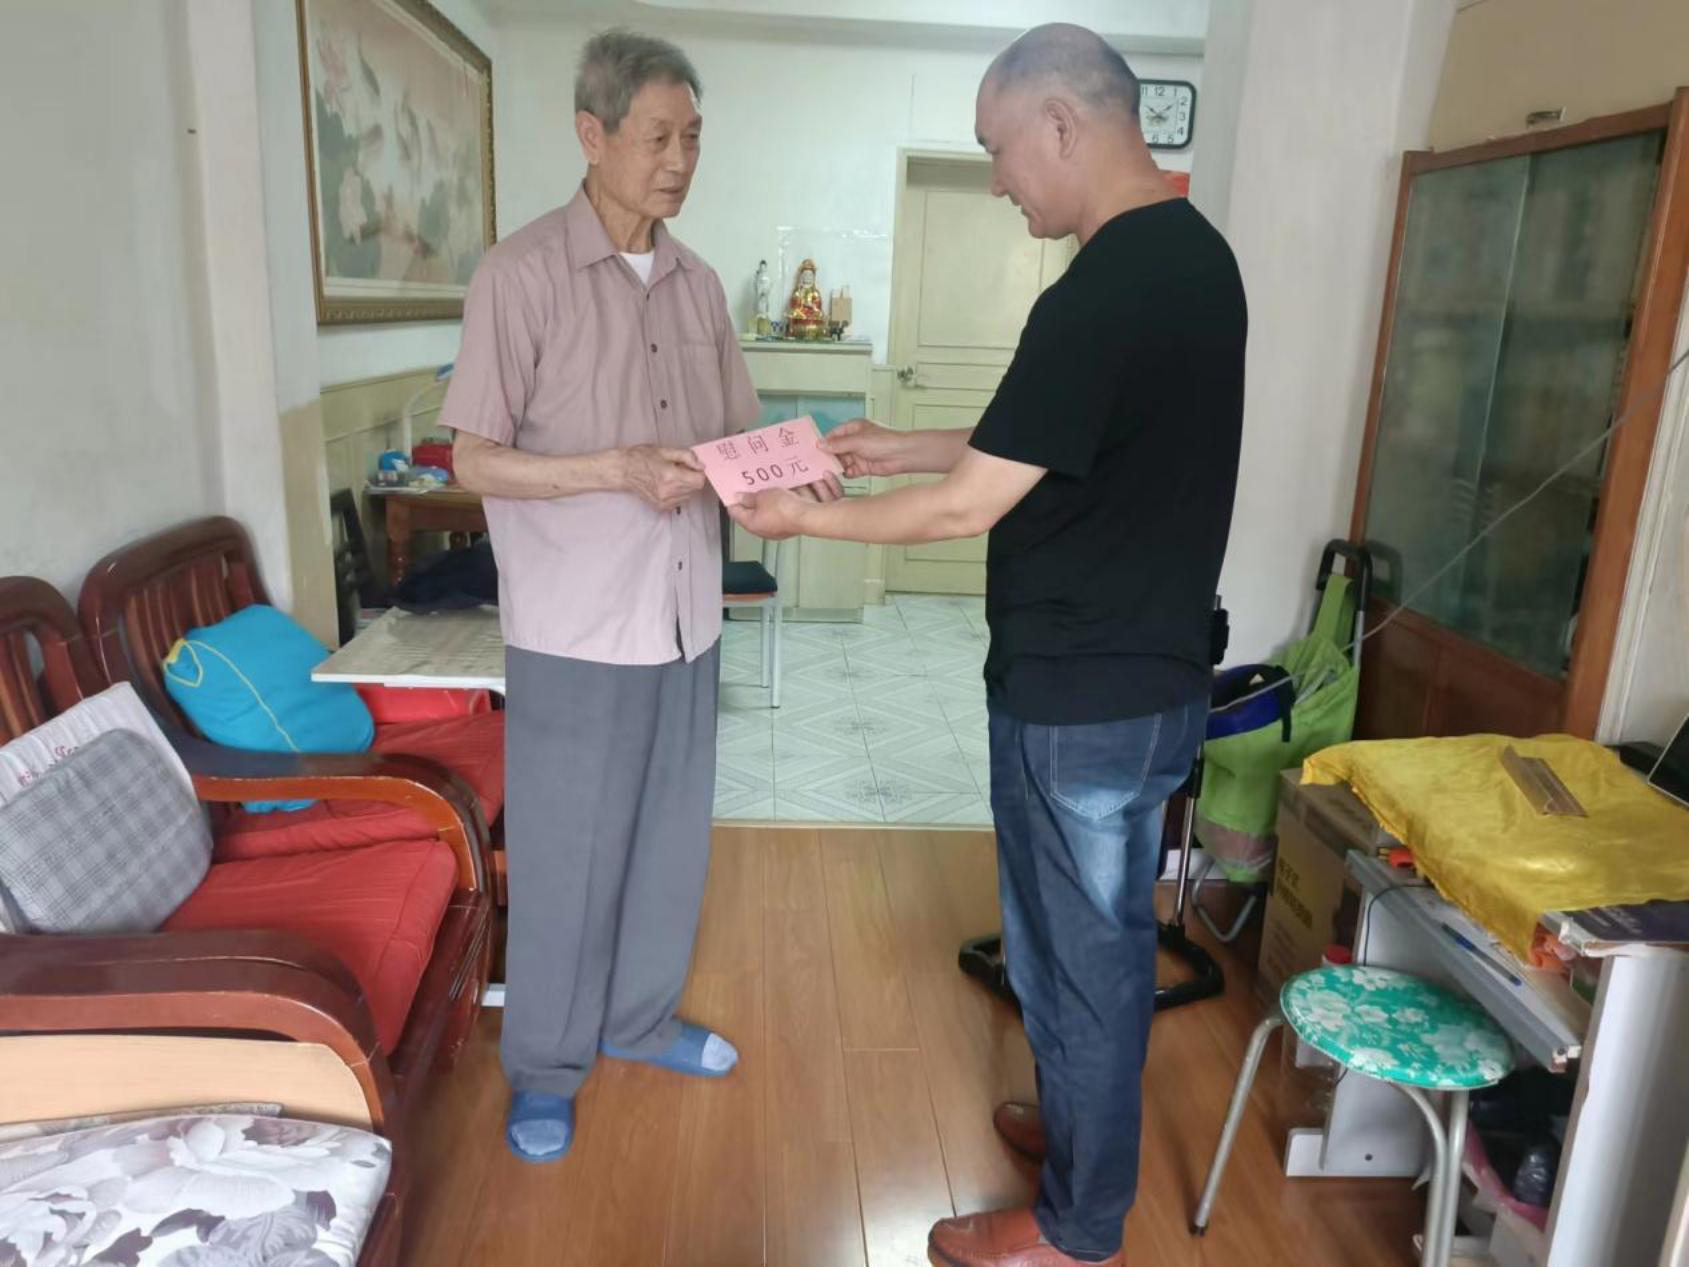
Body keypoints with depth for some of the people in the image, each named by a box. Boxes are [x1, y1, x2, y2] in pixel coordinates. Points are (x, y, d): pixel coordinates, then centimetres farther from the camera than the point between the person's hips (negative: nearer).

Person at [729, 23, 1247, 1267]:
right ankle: (1088, 1122, 47)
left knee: (1071, 952, 8)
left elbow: (968, 506, -21)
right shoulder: (1195, 253, 7)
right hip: (1156, 680, 9)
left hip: (1079, 701, -9)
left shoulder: (1100, 297, -24)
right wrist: (902, 448, 12)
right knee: (1110, 935, 24)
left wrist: (803, 518, -7)